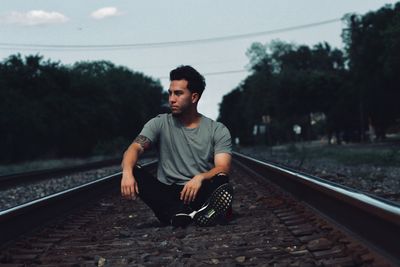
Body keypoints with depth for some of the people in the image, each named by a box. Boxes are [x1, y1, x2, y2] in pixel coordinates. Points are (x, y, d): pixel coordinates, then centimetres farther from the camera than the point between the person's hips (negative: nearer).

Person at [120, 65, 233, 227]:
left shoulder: (218, 130, 4)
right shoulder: (160, 124, 7)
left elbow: (223, 169, -9)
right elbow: (135, 148, -9)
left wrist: (200, 178, -32)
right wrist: (127, 172, -32)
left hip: (200, 194, -1)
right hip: (167, 195, 2)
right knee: (133, 174, -27)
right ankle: (190, 214, -46)